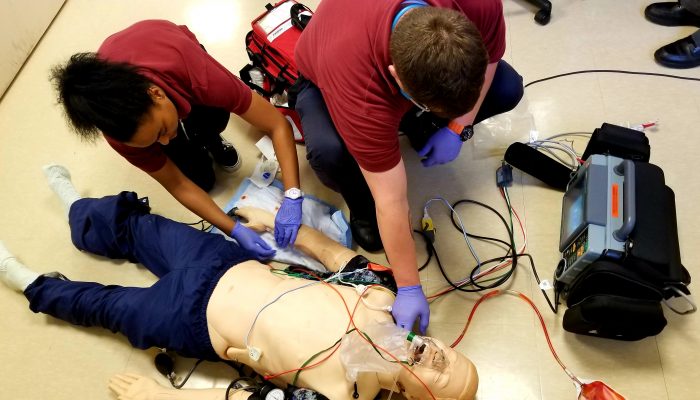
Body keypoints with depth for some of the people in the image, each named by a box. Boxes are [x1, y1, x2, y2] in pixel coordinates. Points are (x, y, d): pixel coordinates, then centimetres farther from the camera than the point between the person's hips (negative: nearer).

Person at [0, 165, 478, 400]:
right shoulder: (389, 306, -14)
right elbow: (340, 256, 1)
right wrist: (282, 222, 0)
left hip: (196, 319, -4)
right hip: (232, 261, 5)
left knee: (103, 306, 13)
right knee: (137, 229, 19)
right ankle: (76, 205, 49)